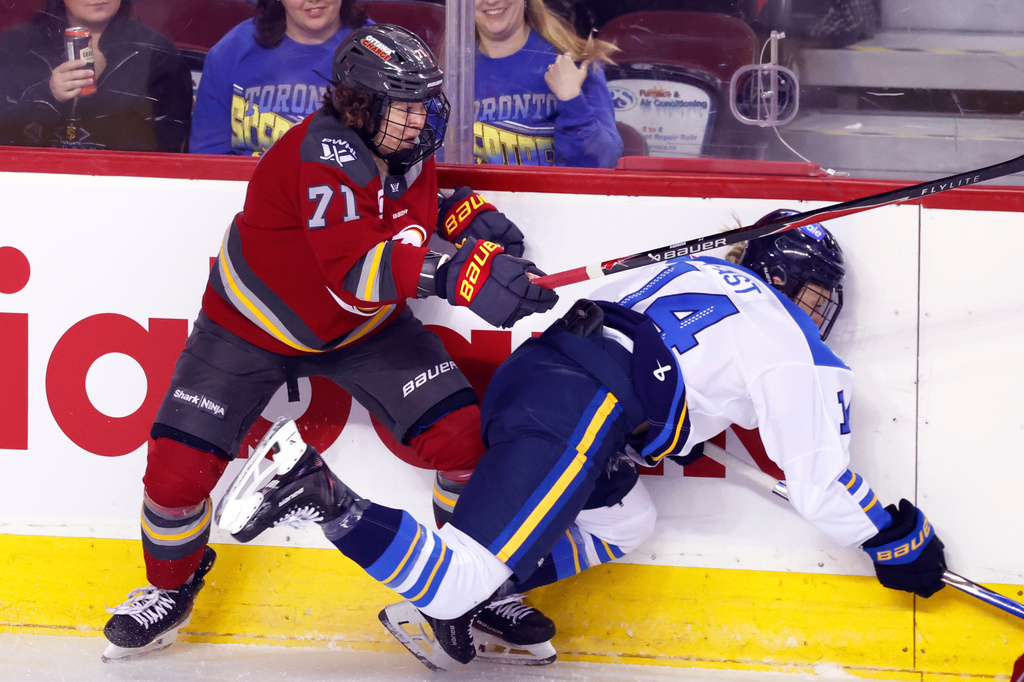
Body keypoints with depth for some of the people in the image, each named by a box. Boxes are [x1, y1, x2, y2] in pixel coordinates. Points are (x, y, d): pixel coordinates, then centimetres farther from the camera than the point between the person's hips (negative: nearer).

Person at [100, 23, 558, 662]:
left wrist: (467, 215, -1)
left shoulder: (408, 149, -8)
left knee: (460, 435, -12)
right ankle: (171, 586, 20)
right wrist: (460, 276, -55)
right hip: (254, 324, -5)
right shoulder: (324, 153, -32)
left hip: (364, 325, 5)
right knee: (180, 465, -10)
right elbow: (358, 267, -44)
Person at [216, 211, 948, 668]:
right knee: (462, 584, -12)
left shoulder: (697, 269, 29)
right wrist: (895, 541, 25)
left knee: (624, 521, 26)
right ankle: (321, 493, -27)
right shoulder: (804, 360, 11)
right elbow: (823, 485, 10)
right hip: (582, 412, -9)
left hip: (526, 369, 9)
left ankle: (456, 593, 8)